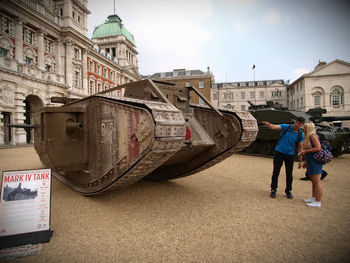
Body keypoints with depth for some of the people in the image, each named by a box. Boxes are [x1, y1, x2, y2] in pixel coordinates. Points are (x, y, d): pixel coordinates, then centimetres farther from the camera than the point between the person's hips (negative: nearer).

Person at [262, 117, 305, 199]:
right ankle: (273, 190, 15)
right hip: (279, 152, -2)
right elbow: (274, 127, -19)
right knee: (275, 172, 0)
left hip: (290, 155, 2)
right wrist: (267, 124, -41)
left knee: (289, 174, 8)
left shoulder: (301, 134, -3)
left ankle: (288, 191, 27)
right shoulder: (286, 127, -8)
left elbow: (300, 147, 1)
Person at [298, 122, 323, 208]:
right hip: (311, 163, 10)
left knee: (317, 182, -5)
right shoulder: (308, 137, 17)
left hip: (315, 162, -10)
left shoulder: (313, 136, -11)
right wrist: (305, 162, 21)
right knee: (313, 181, 18)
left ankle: (318, 202, 0)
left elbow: (318, 148, -21)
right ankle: (313, 198, 29)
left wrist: (306, 151, -16)